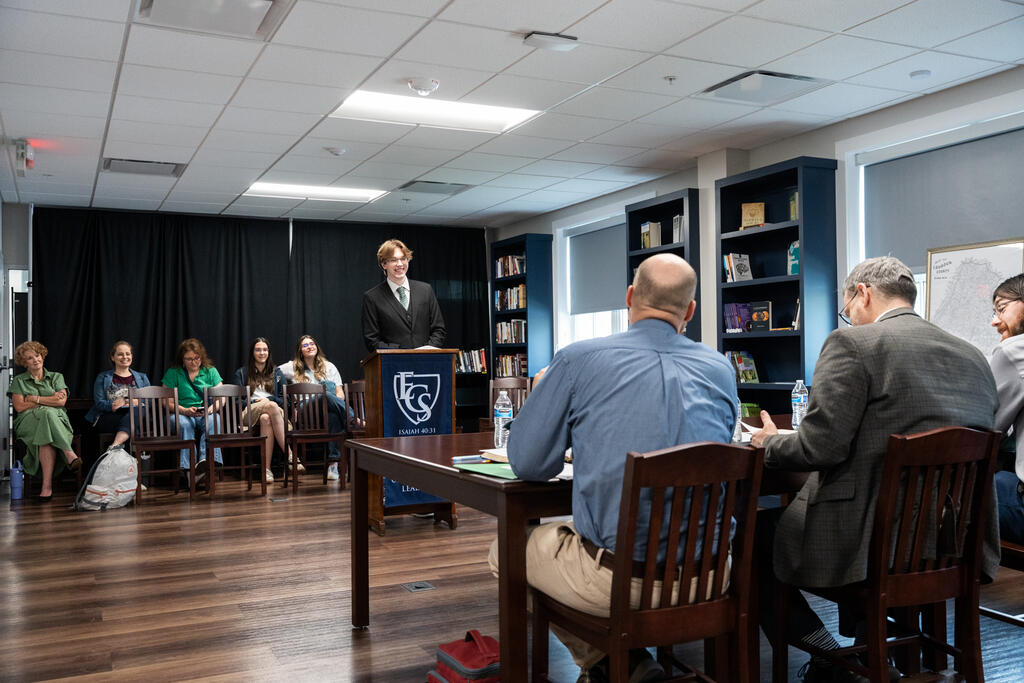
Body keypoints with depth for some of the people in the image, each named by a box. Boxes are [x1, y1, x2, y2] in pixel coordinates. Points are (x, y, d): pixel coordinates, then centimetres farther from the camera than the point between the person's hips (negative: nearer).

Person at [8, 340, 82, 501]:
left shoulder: (56, 377, 21)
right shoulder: (19, 381, 18)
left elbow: (62, 401, 4)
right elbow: (19, 407, 2)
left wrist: (35, 399, 0)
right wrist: (50, 400, 0)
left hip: (58, 420, 1)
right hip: (28, 422, -1)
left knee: (46, 432, -38)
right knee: (47, 413, -38)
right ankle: (69, 454, -44)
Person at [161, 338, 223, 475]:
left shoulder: (211, 371, 13)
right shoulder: (173, 373, 8)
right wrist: (185, 411, -14)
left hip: (207, 414, 1)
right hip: (182, 414, -1)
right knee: (184, 424, -37)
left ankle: (206, 459, -56)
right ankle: (189, 466, -48)